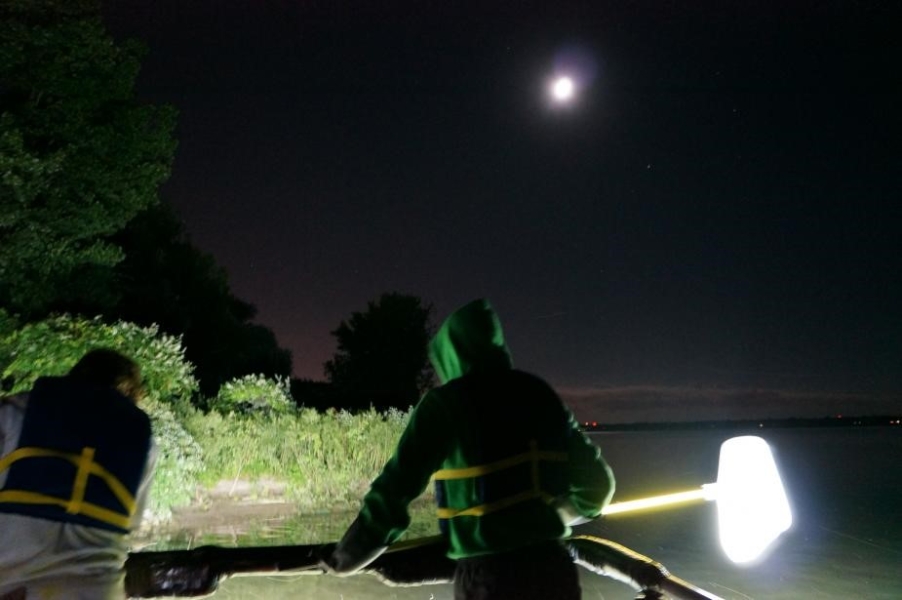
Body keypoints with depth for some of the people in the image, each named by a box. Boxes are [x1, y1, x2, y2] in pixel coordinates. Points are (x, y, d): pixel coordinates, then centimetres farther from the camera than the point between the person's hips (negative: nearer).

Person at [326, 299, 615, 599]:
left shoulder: (445, 402, -8)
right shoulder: (541, 394, 5)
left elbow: (393, 492, -11)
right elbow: (596, 482, 10)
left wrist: (345, 558, 2)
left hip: (488, 574, -4)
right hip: (554, 567, 5)